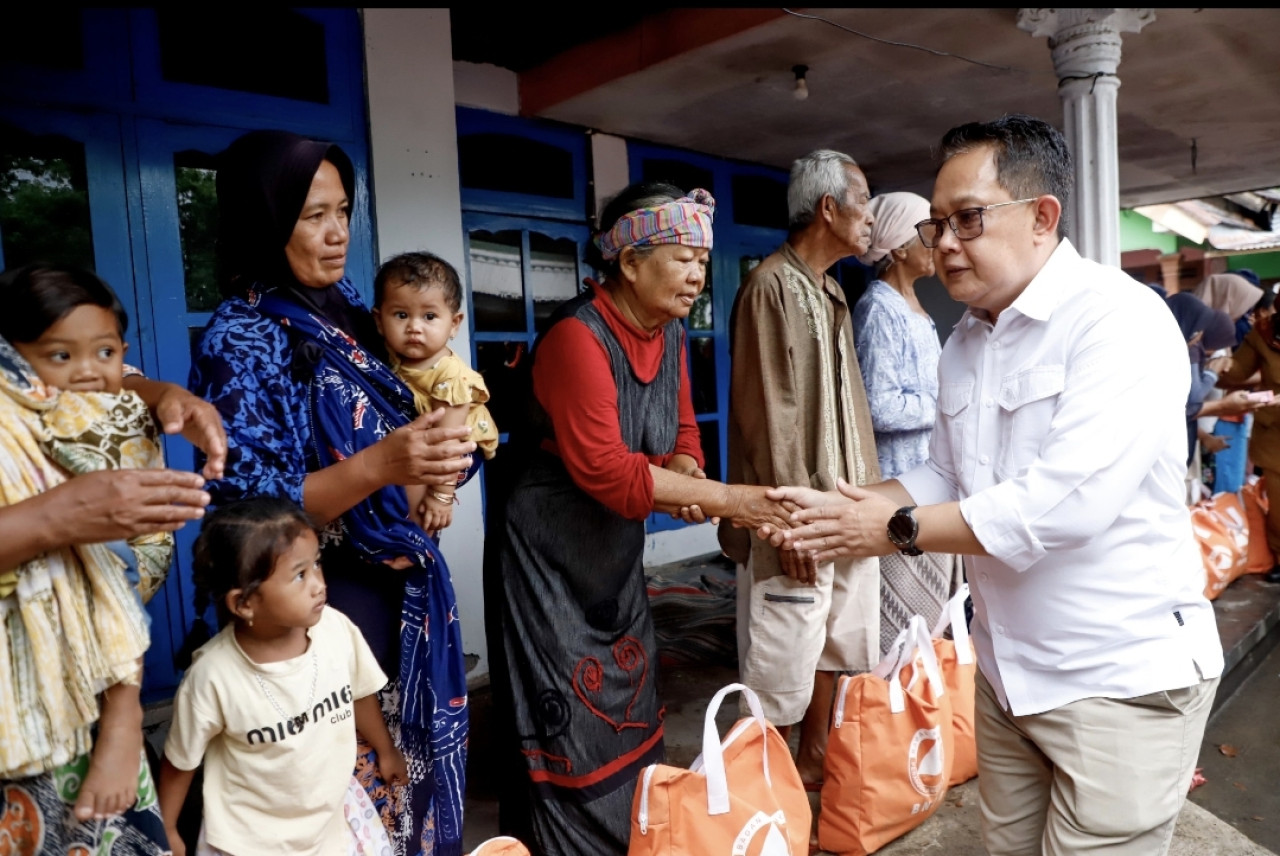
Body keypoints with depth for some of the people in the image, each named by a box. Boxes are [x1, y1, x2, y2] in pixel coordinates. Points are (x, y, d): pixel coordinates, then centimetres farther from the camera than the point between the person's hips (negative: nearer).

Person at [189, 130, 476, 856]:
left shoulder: (348, 305, 5)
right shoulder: (242, 339, -15)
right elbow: (252, 509, -19)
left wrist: (430, 463, -7)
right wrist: (380, 465, -31)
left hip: (407, 583, 7)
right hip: (328, 599, -7)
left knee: (420, 748, 21)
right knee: (354, 770, 10)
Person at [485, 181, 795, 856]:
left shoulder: (671, 333, 2)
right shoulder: (578, 335, -23)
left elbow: (682, 432, 9)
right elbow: (604, 469, -30)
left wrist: (687, 478, -15)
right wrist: (722, 498, -29)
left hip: (616, 552, 8)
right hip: (549, 555, -8)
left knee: (627, 713, 18)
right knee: (568, 731, 2)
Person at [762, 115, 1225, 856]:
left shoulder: (1121, 321, -19)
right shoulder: (965, 342, 8)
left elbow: (1065, 502, -29)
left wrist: (899, 529, -19)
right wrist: (842, 510, -6)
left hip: (1123, 679, -7)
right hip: (1008, 674, 8)